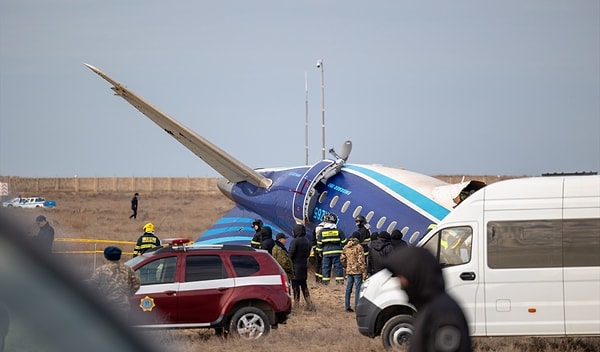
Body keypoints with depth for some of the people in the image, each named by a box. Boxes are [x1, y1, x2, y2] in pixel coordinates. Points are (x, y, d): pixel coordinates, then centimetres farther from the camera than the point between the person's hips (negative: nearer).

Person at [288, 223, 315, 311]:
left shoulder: (295, 241, -16)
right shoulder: (307, 242, 7)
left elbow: (291, 254, -17)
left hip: (296, 267, -7)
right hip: (304, 266, 7)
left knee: (295, 286, 0)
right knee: (304, 285, 14)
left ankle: (296, 304, 2)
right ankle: (309, 303, 10)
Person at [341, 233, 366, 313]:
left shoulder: (346, 247, 7)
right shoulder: (358, 247, -12)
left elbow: (342, 259, 12)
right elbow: (361, 261, -14)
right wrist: (364, 273, -11)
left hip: (349, 271, 6)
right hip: (357, 271, -6)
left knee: (348, 289, 11)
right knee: (358, 289, -2)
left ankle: (347, 307, 15)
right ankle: (357, 307, -3)